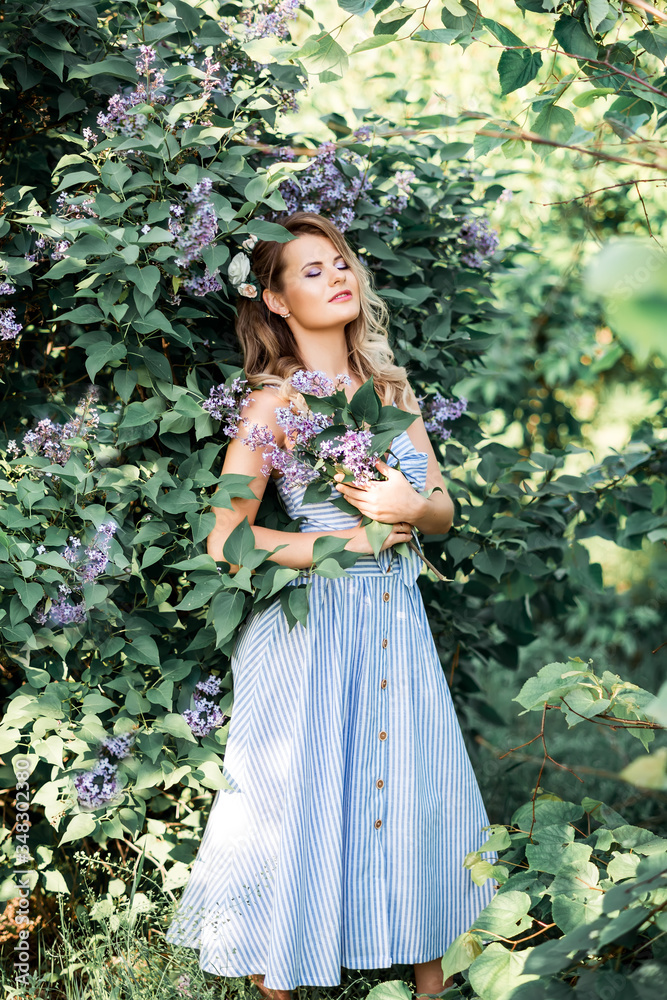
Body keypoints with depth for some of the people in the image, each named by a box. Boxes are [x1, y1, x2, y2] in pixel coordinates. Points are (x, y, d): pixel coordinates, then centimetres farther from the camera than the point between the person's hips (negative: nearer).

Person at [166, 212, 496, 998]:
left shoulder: (390, 388, 9)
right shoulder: (275, 404, -8)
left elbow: (444, 513, 11)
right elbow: (225, 542, -11)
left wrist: (408, 507, -12)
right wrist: (345, 541, -11)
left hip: (397, 624, 5)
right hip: (312, 630, -5)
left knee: (416, 799, 9)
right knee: (306, 805, 1)